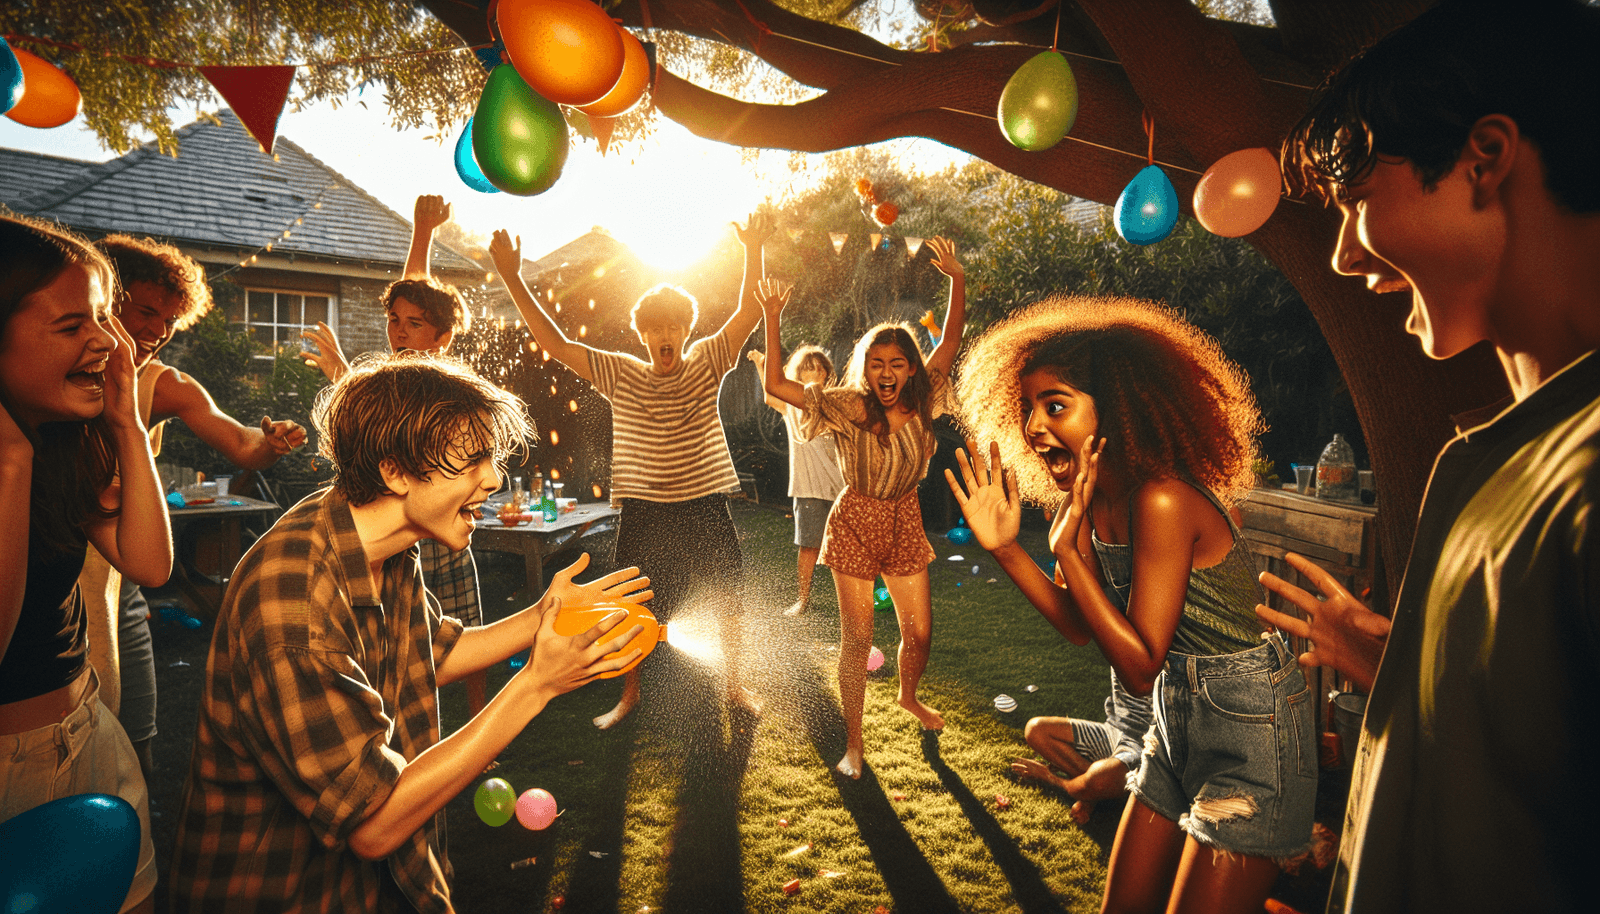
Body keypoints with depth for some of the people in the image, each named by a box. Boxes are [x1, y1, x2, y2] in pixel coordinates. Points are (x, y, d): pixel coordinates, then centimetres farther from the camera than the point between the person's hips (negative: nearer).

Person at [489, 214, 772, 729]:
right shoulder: (620, 374, -1)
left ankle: (734, 687, 34)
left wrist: (754, 250, -23)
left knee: (726, 602, 12)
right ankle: (629, 695, 34)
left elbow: (749, 315, -10)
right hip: (644, 512, 0)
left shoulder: (706, 364, 0)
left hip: (705, 508, 0)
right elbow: (555, 344, -5)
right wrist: (512, 278, -11)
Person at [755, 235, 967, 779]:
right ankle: (853, 741, 17)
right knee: (857, 637, 1)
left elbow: (951, 341, 1)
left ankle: (908, 696, 44)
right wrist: (772, 321, -22)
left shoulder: (921, 400, -5)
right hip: (856, 523, -4)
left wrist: (957, 280, -6)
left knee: (920, 632, 11)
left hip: (905, 522, 4)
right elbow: (775, 386, -18)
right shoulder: (847, 407, -14)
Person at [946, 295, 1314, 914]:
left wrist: (1066, 547, -28)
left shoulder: (1162, 500, -28)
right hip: (1179, 722, 8)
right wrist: (1004, 546, -8)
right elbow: (1081, 625, 3)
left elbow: (1140, 669, -24)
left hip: (1250, 731, -8)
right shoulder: (1094, 501, -2)